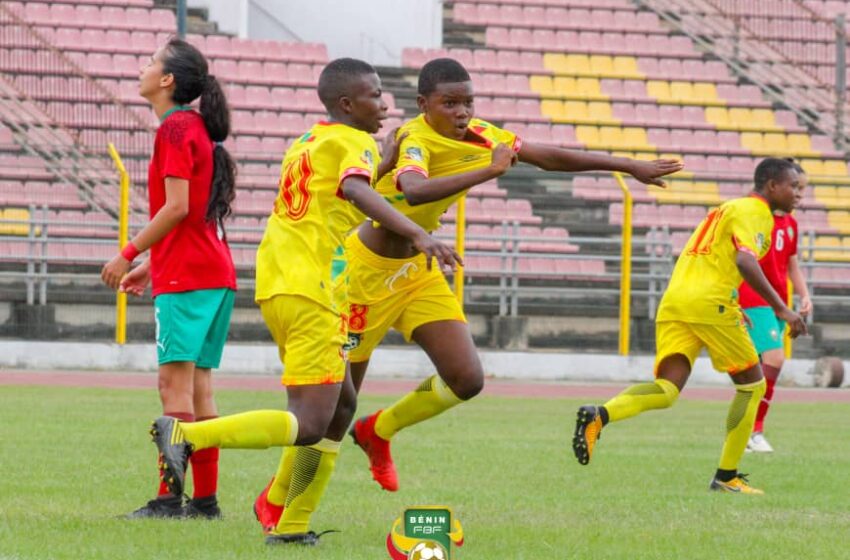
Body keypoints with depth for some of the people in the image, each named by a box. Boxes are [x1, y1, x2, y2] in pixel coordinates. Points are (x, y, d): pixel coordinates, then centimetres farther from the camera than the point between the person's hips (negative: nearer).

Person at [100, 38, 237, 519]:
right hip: (216, 274, 10)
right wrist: (152, 266, 23)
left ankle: (170, 497, -14)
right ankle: (206, 498, 10)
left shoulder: (175, 129, -10)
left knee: (176, 383, -11)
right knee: (198, 389, 10)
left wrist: (129, 254, -11)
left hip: (186, 278, -9)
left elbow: (177, 207, -17)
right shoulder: (199, 128, 19)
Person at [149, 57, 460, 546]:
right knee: (310, 426, -11)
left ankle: (292, 523, 15)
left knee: (341, 400, 19)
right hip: (310, 292, -10)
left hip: (275, 285, 10)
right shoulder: (354, 144, -6)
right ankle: (187, 435, -21)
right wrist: (418, 234, -37)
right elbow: (356, 190, -28)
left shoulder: (306, 143, 20)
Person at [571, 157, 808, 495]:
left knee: (667, 392, -4)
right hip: (710, 304, -8)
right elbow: (745, 261, -18)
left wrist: (732, 308, 37)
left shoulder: (726, 209, 28)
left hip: (674, 302, 8)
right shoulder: (754, 212, -2)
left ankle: (599, 416, -31)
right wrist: (780, 308, -19)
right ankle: (726, 476, 9)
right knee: (752, 385, 9)